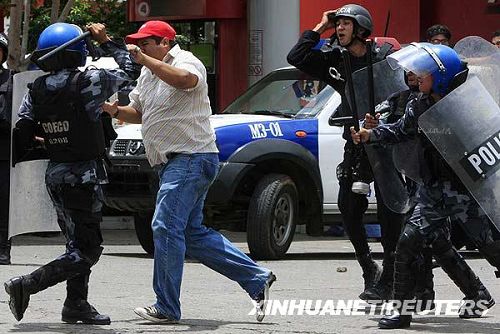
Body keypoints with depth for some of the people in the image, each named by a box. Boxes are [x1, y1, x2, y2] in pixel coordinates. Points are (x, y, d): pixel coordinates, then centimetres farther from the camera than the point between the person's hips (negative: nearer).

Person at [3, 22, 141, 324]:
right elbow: (130, 71, -1)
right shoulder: (87, 83, -14)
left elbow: (21, 137, 2)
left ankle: (77, 304, 19)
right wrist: (106, 42, 9)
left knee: (76, 242, 19)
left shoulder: (36, 90, 2)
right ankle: (26, 285, -15)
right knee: (86, 251, -5)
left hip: (55, 174, 7)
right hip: (84, 174, -7)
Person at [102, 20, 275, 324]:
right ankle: (257, 279, 14)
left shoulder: (186, 62, -10)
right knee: (193, 234, 10)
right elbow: (138, 112, 28)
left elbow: (184, 79, -35)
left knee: (167, 228, -15)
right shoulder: (150, 73, 19)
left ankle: (167, 308, -12)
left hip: (191, 158, -11)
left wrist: (144, 59, -31)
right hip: (172, 162, 11)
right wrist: (116, 111, 7)